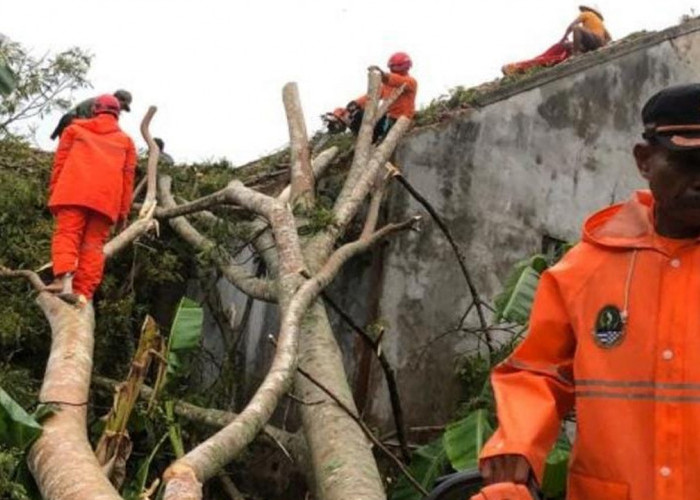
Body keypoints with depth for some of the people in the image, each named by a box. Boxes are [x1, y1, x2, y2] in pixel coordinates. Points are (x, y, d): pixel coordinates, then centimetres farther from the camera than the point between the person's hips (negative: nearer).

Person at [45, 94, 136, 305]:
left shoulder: (75, 128, 23)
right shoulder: (126, 140, 24)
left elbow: (59, 162, 13)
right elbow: (128, 176, 16)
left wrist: (53, 193, 11)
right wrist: (123, 211, 15)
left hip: (73, 191, -1)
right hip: (107, 198, 1)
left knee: (66, 234, -9)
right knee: (93, 244, 0)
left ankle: (64, 278, -33)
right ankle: (83, 292, -13)